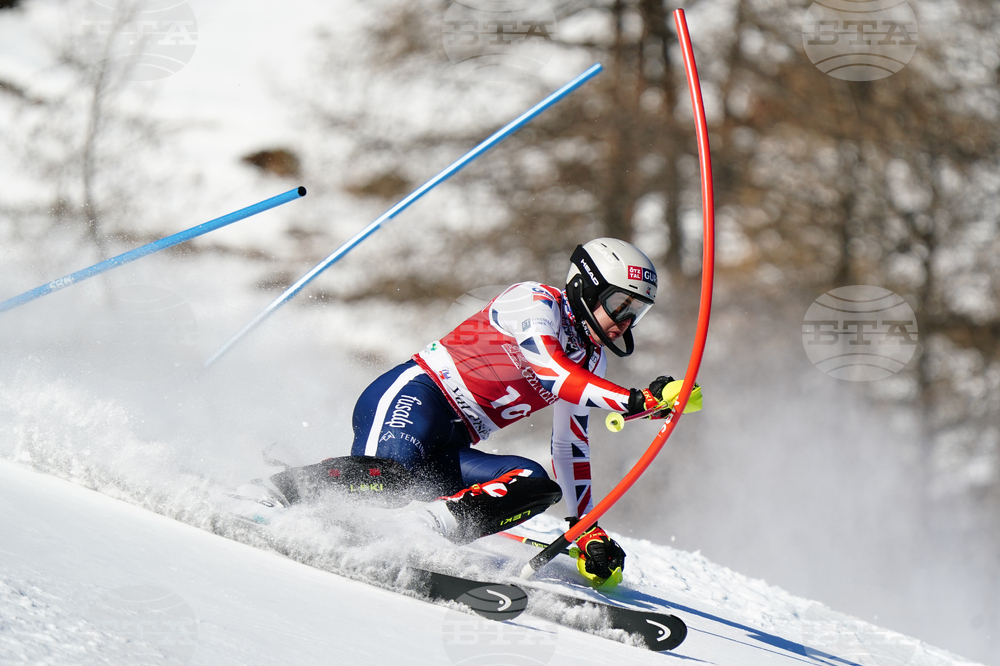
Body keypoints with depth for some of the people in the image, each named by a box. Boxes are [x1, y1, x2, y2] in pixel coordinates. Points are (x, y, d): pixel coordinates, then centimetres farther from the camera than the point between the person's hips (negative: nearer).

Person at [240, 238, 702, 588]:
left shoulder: (591, 362, 20)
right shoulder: (535, 301, -5)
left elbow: (571, 448, 26)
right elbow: (554, 376, -23)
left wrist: (587, 529, 18)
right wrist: (640, 401, -29)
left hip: (449, 453, 8)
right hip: (413, 397, -8)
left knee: (537, 485, -16)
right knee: (391, 470, -37)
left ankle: (428, 528, -28)